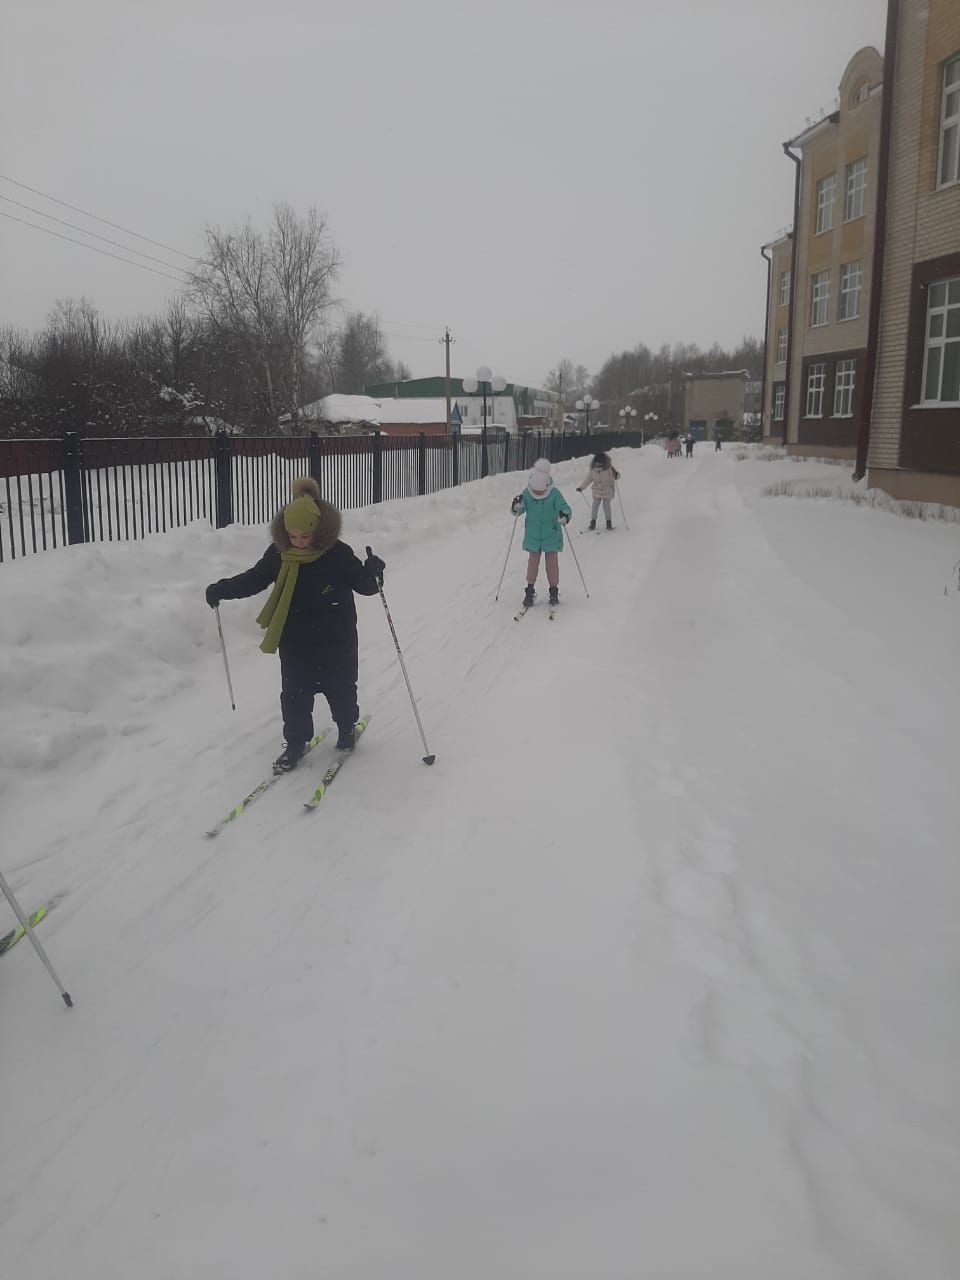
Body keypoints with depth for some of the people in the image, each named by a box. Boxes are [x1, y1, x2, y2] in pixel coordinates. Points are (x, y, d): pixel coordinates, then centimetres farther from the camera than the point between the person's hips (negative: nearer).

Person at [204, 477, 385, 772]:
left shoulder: (338, 554, -15)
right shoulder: (278, 554, -7)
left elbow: (364, 585, -7)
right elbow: (253, 580, 4)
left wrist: (372, 573, -30)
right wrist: (222, 590, -9)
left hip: (335, 642, -2)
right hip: (295, 643, 2)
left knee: (340, 689, 13)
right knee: (294, 695, 6)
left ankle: (347, 728, 38)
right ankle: (295, 742, 22)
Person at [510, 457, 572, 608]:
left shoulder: (554, 493, -12)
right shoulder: (527, 493, -6)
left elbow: (565, 508, -15)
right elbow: (518, 510, -3)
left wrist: (565, 516, -38)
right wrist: (516, 507, -27)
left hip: (551, 535, -1)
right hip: (532, 535, 2)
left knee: (552, 562, 3)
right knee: (533, 561, 5)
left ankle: (554, 590, 16)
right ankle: (530, 590, 15)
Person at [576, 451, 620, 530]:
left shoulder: (609, 468, -17)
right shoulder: (592, 469, -8)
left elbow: (617, 475, -14)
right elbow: (588, 479, 4)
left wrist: (616, 475, -39)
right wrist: (581, 487, 1)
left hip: (608, 491, -3)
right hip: (597, 491, 3)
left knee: (606, 506, -5)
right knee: (595, 506, -2)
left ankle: (609, 522, 11)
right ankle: (593, 522, 12)